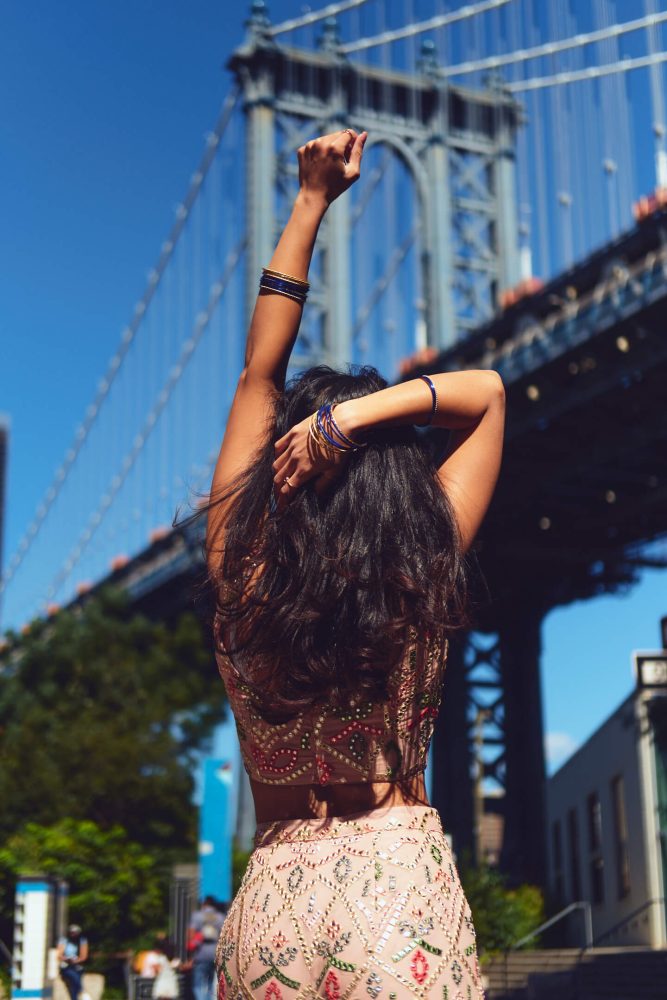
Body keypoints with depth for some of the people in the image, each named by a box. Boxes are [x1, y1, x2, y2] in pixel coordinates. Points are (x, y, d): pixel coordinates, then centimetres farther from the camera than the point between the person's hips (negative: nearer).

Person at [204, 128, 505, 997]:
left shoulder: (240, 568, -6)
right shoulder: (423, 580, -10)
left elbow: (259, 373, 4)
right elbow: (487, 393, 1)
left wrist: (311, 201, 9)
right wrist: (359, 411, -14)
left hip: (270, 897, 2)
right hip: (404, 884, -2)